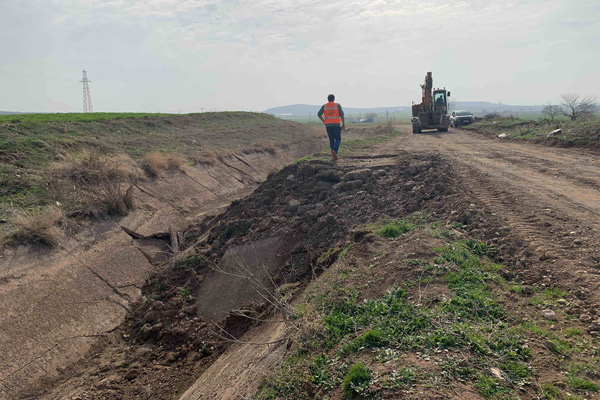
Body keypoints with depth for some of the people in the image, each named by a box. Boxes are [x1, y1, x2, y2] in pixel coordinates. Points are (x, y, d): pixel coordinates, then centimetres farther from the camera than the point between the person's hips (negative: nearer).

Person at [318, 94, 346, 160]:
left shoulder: (324, 106, 7)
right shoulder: (337, 105, 2)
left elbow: (319, 114, -5)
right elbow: (342, 115, -6)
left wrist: (324, 121, 9)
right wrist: (344, 125, -1)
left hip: (328, 125, 3)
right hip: (336, 125, -3)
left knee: (332, 140, 13)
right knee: (338, 140, 3)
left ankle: (334, 155, 5)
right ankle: (334, 151, -24)